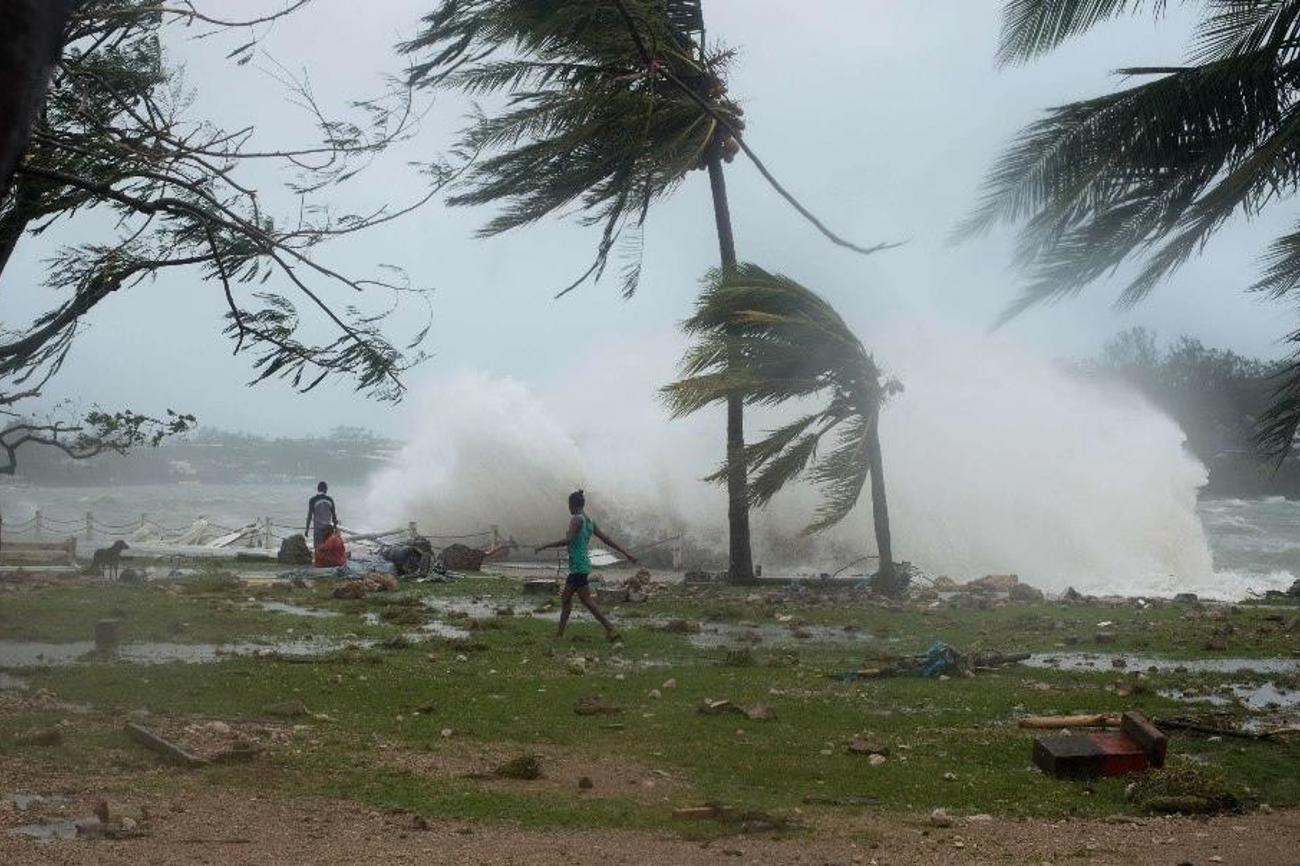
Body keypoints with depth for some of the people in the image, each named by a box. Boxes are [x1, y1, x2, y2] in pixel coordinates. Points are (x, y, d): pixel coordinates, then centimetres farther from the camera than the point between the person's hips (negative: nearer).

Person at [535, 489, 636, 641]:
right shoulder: (589, 522, 14)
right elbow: (607, 539, 16)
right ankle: (560, 634, 18)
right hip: (583, 566, 9)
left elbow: (568, 540, -21)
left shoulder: (577, 519, -11)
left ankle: (611, 630, -11)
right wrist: (626, 554, 19)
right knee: (565, 598, 13)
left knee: (586, 600, -7)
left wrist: (546, 546, -15)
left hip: (578, 566, -9)